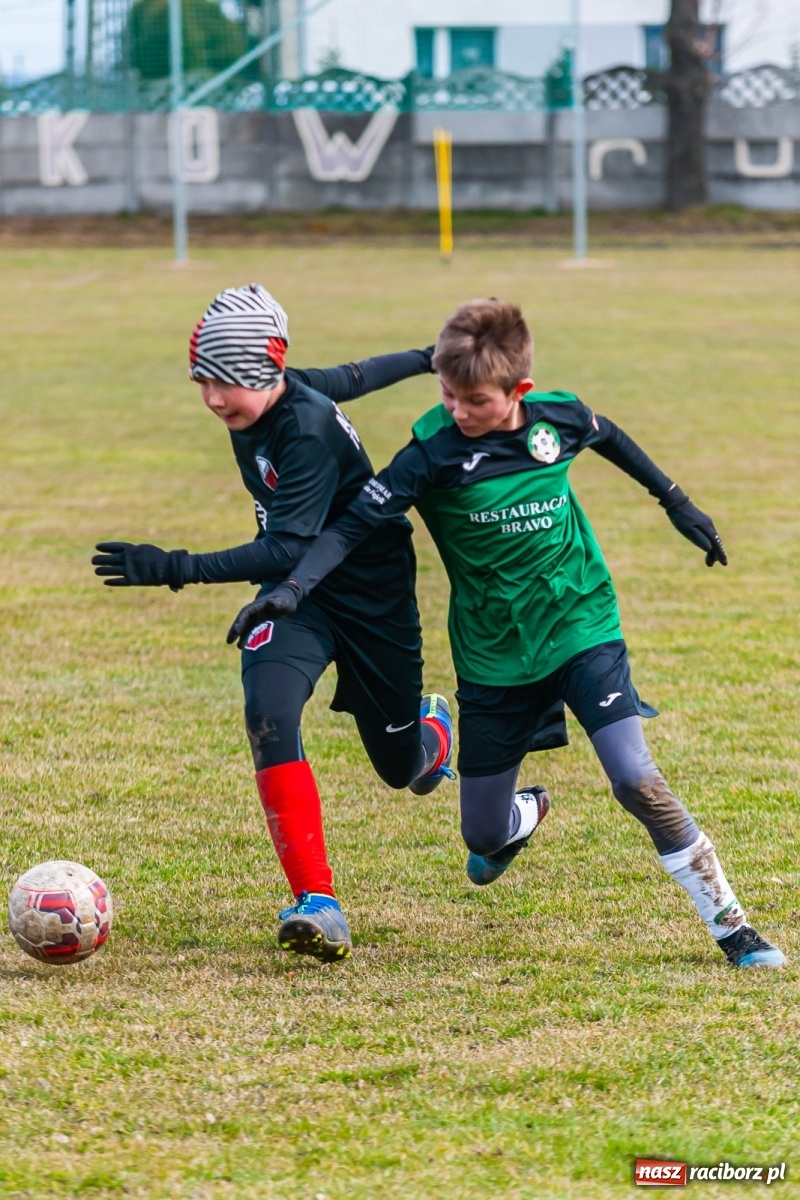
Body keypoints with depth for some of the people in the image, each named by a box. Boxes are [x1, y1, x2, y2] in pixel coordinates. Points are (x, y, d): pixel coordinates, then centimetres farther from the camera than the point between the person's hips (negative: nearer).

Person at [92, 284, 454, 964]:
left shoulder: (307, 430, -30)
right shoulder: (269, 397, -7)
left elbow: (288, 549, -37)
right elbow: (352, 378, 13)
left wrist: (176, 569, -47)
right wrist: (426, 359, 33)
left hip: (371, 594, -6)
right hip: (295, 589, 6)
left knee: (400, 766, 12)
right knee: (269, 715, -24)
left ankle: (434, 732, 53)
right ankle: (318, 906, -27)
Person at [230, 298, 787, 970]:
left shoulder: (559, 418, -7)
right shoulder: (435, 453, -16)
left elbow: (609, 438, 16)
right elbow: (355, 523, -19)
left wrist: (675, 501, 27)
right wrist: (294, 586, -34)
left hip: (583, 632, 0)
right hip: (494, 658, 0)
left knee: (637, 780, -20)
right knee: (485, 840, 8)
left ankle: (731, 925, -6)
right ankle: (528, 814, 48)